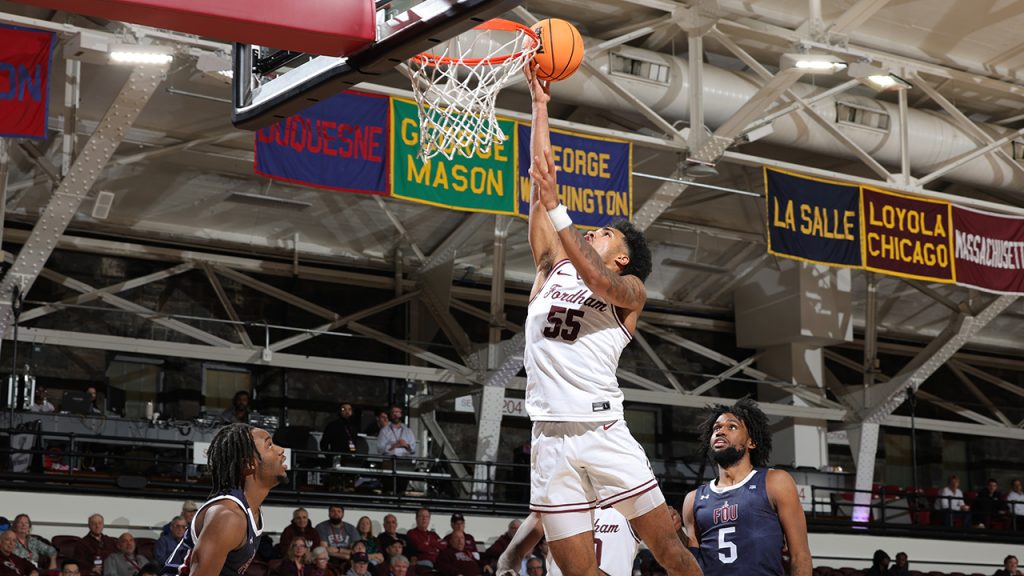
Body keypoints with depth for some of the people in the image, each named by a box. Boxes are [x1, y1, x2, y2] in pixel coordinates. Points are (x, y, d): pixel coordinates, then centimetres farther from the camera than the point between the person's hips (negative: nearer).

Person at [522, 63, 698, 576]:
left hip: (604, 434, -3)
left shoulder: (630, 290, 8)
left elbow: (598, 282, -17)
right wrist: (540, 105, 13)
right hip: (551, 441, 3)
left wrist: (556, 210, -21)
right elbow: (543, 179, 15)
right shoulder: (552, 269, 19)